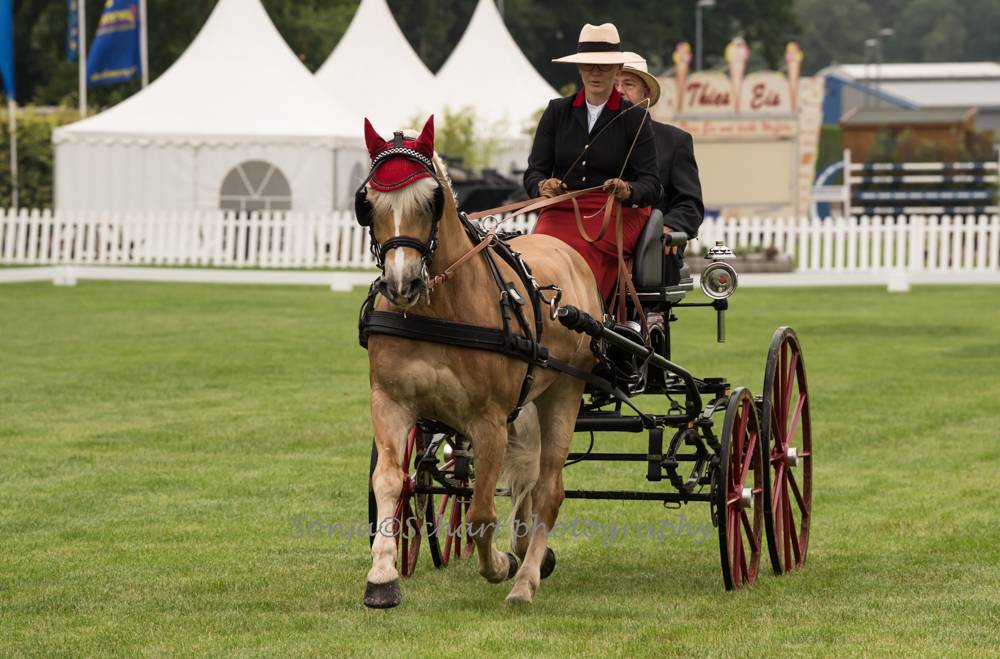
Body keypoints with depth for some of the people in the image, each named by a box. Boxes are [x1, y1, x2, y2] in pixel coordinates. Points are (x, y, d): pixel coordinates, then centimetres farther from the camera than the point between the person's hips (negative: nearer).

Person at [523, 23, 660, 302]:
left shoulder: (634, 119, 6)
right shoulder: (557, 111, 13)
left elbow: (651, 184, -1)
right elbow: (534, 172, 9)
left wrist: (628, 191, -25)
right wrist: (542, 187, -16)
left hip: (616, 213, -2)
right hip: (560, 211, 2)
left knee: (584, 251, -36)